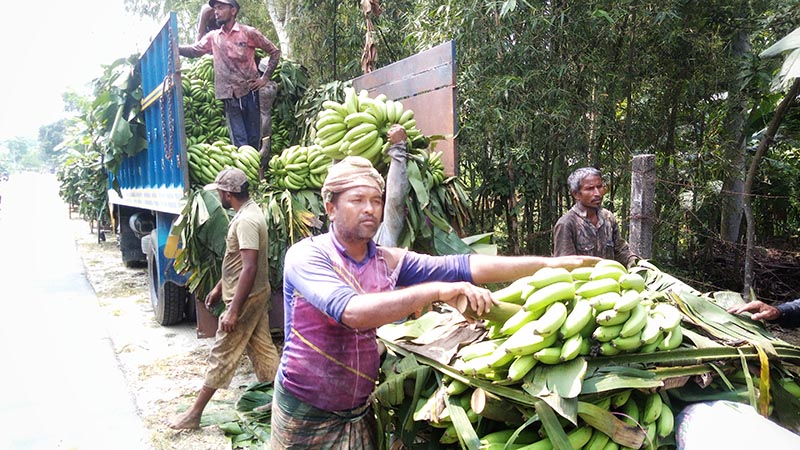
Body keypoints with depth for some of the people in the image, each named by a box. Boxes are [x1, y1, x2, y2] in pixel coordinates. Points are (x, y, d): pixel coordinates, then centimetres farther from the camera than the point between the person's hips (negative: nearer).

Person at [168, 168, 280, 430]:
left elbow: (249, 267, -29)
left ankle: (195, 414, 13)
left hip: (246, 299, -10)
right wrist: (219, 287, 22)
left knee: (221, 357, 1)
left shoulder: (246, 221, -23)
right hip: (256, 295, 10)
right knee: (263, 349, 16)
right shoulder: (249, 212, 9)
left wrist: (233, 310, -27)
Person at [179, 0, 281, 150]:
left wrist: (265, 78, -2)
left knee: (254, 138, 6)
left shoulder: (249, 32, -1)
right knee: (239, 141, 2)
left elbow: (275, 51, 3)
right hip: (229, 95, 2)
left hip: (249, 92, -2)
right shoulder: (213, 36, 10)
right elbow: (194, 50, 3)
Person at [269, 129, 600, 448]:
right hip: (306, 414, -4)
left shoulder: (389, 261, -1)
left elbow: (466, 266, -8)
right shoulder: (306, 256, -17)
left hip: (360, 412, 4)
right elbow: (352, 311, -34)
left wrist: (551, 264, -14)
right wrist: (436, 291, -36)